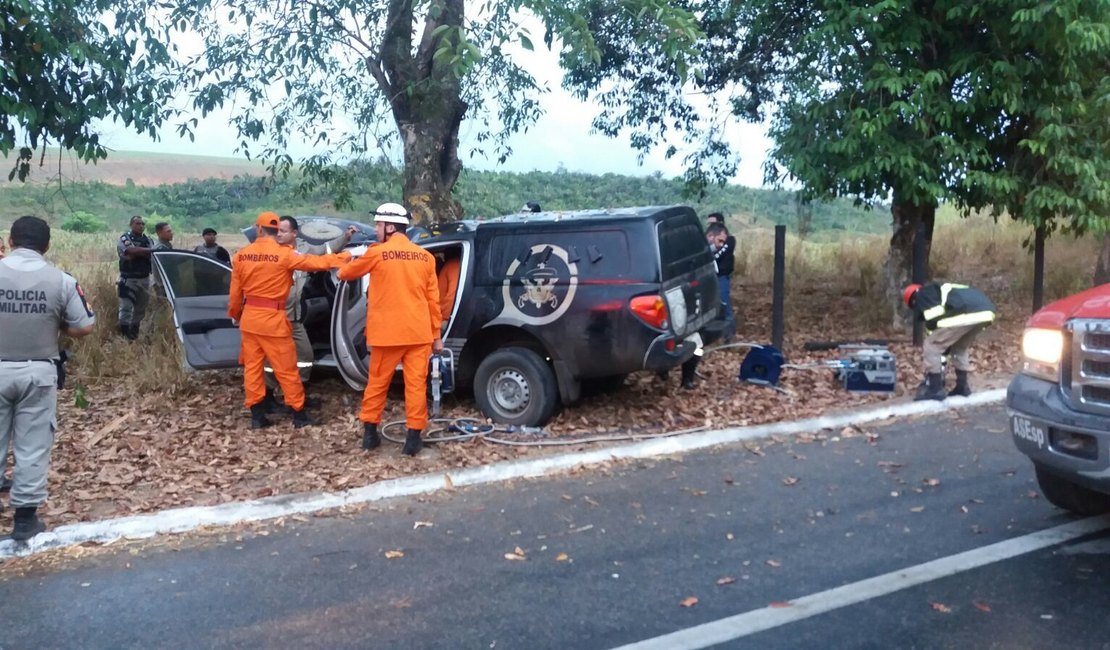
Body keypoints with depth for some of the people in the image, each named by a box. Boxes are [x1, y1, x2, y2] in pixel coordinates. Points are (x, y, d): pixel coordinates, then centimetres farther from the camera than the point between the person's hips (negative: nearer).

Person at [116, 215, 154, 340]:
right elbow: (132, 251, -22)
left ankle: (134, 332, 21)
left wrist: (138, 253, -12)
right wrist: (148, 251, -17)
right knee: (126, 307, -9)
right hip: (129, 279, -5)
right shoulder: (125, 238, -3)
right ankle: (124, 334, -7)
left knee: (141, 307, 11)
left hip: (145, 279, 5)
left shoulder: (147, 240, 13)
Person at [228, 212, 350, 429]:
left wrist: (235, 315, 22)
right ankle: (299, 414, 11)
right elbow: (315, 262, -12)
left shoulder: (241, 255, 1)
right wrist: (344, 257, -1)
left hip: (250, 318, 4)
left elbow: (235, 292, 7)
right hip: (273, 319, -4)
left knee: (252, 367, 11)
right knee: (286, 369, 4)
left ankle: (257, 415, 15)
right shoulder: (284, 254, -14)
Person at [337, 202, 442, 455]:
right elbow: (433, 299, 7)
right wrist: (436, 335, 13)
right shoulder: (425, 257, 5)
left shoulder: (377, 253, -4)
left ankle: (369, 432, 19)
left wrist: (342, 270, 38)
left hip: (387, 332, -2)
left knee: (377, 383, 12)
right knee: (416, 384, 3)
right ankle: (413, 437, 4)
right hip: (419, 332, 2)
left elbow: (346, 273, 14)